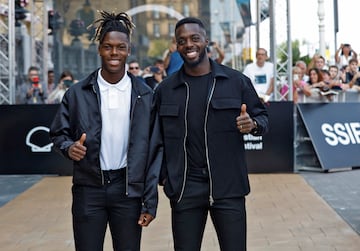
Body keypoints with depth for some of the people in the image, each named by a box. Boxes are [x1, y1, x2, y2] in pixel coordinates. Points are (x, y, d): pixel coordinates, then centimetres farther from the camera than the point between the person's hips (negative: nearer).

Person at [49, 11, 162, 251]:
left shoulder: (144, 95, 0)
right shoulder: (78, 92, 0)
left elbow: (154, 149, 1)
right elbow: (59, 133, 9)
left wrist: (150, 201, -3)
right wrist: (69, 147, -15)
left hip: (128, 189, 0)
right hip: (88, 188, 0)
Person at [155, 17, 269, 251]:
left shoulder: (237, 81, 0)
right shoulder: (165, 89, 6)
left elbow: (263, 117, 8)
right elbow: (158, 137, 14)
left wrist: (253, 124, -15)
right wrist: (163, 175, 4)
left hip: (228, 188, -1)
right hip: (185, 190, 2)